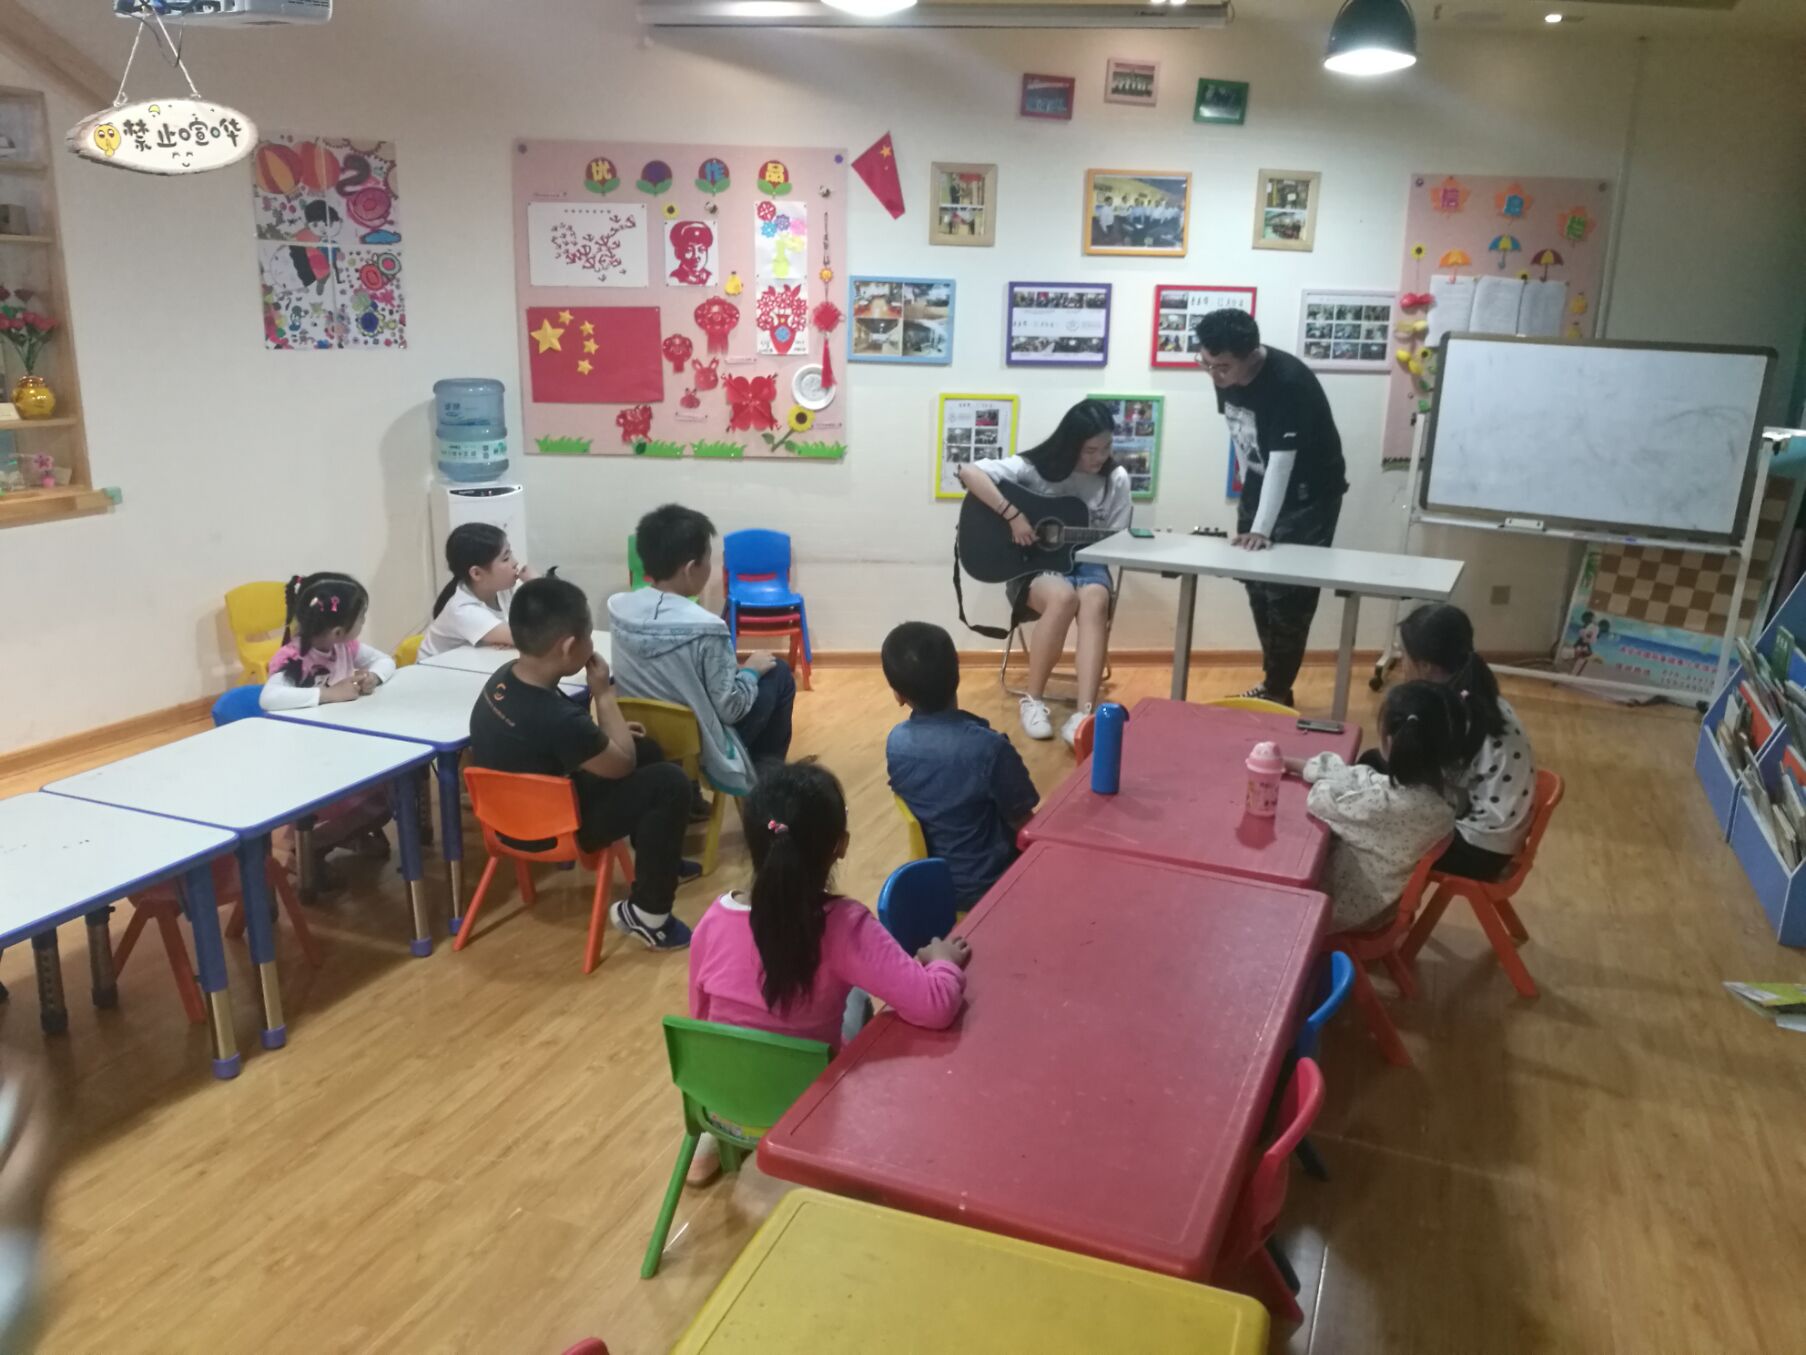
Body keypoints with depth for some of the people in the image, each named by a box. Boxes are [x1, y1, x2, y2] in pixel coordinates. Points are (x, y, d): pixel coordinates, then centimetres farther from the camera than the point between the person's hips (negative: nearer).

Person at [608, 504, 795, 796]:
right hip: (698, 749, -6)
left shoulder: (617, 607, -10)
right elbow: (730, 709, -20)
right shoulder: (706, 628, -28)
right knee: (778, 673, 12)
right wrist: (751, 669, -1)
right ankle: (766, 774, 28)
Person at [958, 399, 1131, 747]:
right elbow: (969, 472, -19)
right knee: (1064, 597, -37)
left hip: (1087, 564, 2)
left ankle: (1083, 715, -45)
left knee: (1095, 600, -35)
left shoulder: (1115, 479, 2)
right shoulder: (1036, 468, -8)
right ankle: (1033, 700, -17)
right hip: (1036, 566, -2)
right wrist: (1013, 515, -25)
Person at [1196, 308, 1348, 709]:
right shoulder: (1225, 376, -7)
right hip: (1261, 489, 7)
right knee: (1258, 590, 10)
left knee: (1288, 596, -7)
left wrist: (1261, 528, -37)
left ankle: (1277, 691, 5)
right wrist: (1247, 492, 11)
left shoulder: (1288, 383, -30)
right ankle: (1274, 684, 23)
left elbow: (1281, 461, -33)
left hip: (1308, 497, -7)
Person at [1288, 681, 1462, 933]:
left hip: (1354, 904, -7)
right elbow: (1361, 777, 0)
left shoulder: (1386, 802, -37)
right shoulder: (1433, 785, -13)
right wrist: (1297, 764, 6)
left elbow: (1321, 798, -21)